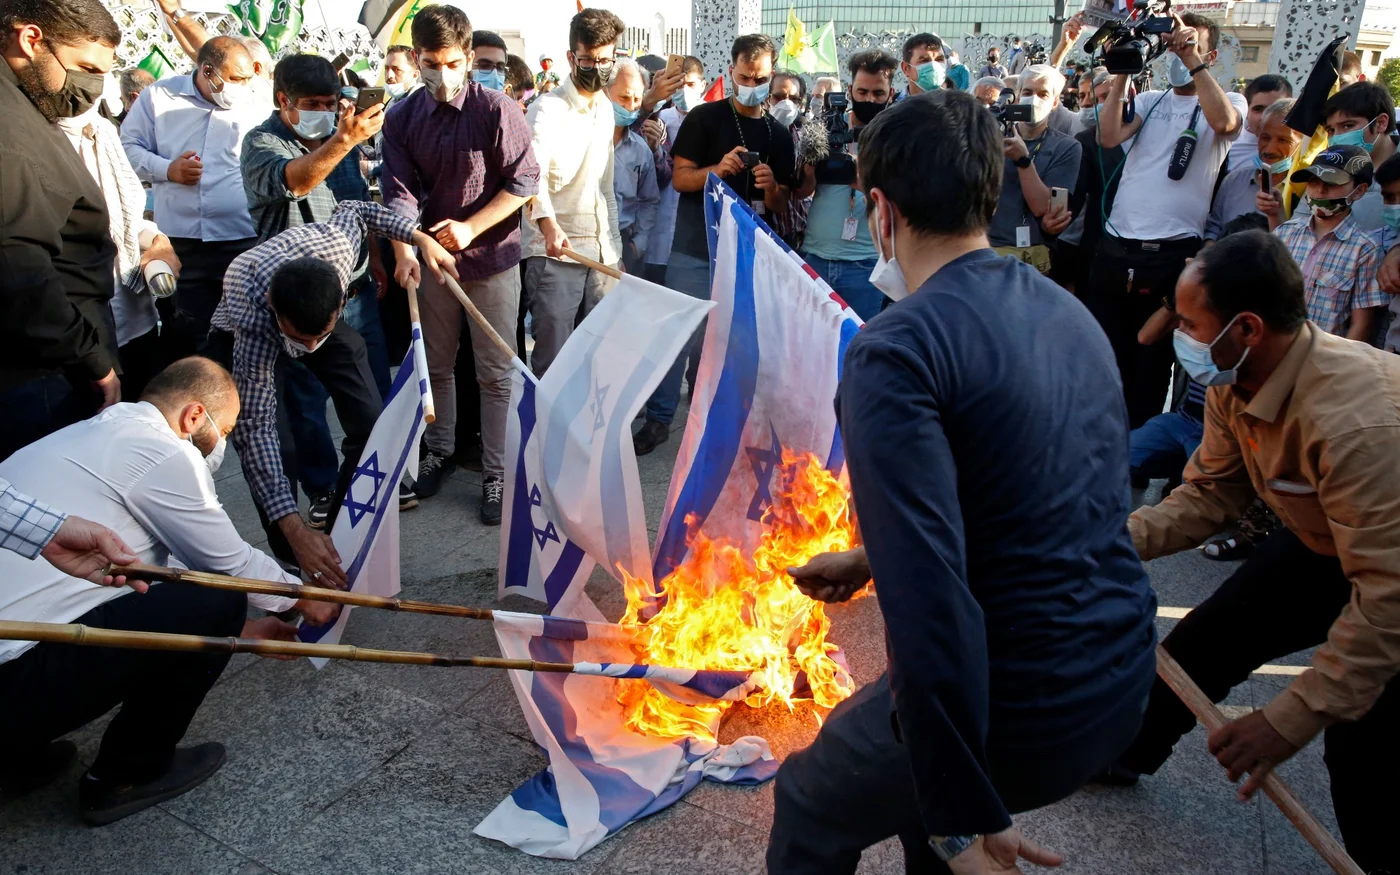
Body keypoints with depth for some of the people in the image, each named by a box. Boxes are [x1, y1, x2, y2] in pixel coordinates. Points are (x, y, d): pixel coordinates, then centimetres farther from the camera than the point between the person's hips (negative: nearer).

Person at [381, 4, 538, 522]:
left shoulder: (497, 110, -12)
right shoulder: (401, 119, -1)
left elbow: (524, 182, -11)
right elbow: (400, 192, -8)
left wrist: (470, 229, -18)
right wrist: (404, 251, -25)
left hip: (492, 260, -4)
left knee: (495, 375, 2)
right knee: (437, 365, 17)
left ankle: (496, 475, 13)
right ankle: (439, 450, 36)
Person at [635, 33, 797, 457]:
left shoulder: (779, 136, 8)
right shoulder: (704, 117, -1)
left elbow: (779, 207, 8)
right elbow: (679, 179, -5)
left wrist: (771, 187, -15)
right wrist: (717, 169, -23)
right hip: (695, 250, -3)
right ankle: (658, 419, 10)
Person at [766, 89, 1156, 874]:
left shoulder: (896, 353, -21)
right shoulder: (1068, 311, 6)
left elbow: (930, 595, -28)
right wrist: (869, 561, 22)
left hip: (1022, 709, -7)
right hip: (1125, 675, 8)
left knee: (812, 809, 20)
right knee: (935, 779, 35)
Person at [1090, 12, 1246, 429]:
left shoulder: (1229, 103, 5)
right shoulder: (1149, 101, 14)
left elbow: (1223, 121, -19)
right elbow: (1109, 137, -3)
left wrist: (1193, 60, -16)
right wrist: (1123, 71, -4)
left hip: (1171, 254, -3)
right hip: (1115, 249, 4)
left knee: (1151, 360, 6)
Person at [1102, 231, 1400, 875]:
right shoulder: (1231, 385, -14)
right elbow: (1210, 494, -2)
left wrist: (1292, 720, -35)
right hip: (1323, 542, 7)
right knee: (1206, 638, 10)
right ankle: (1124, 751, 32)